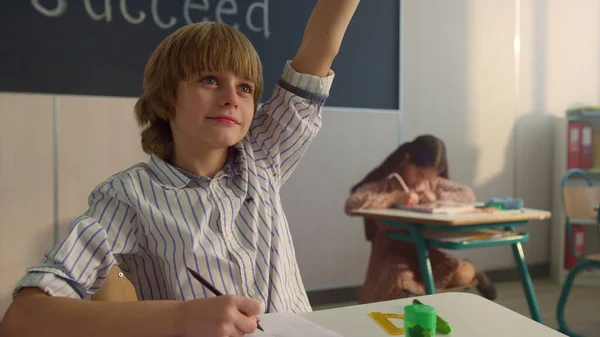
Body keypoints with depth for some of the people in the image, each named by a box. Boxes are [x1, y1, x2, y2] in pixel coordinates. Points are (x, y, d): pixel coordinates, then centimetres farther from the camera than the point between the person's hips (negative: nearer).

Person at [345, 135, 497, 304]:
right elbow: (352, 204, -28)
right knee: (402, 283, -36)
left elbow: (468, 195, 2)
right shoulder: (382, 183, -12)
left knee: (463, 275, -16)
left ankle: (472, 274, 22)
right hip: (391, 252, -4)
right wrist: (393, 198, -31)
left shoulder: (433, 182, 4)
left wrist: (438, 196, -14)